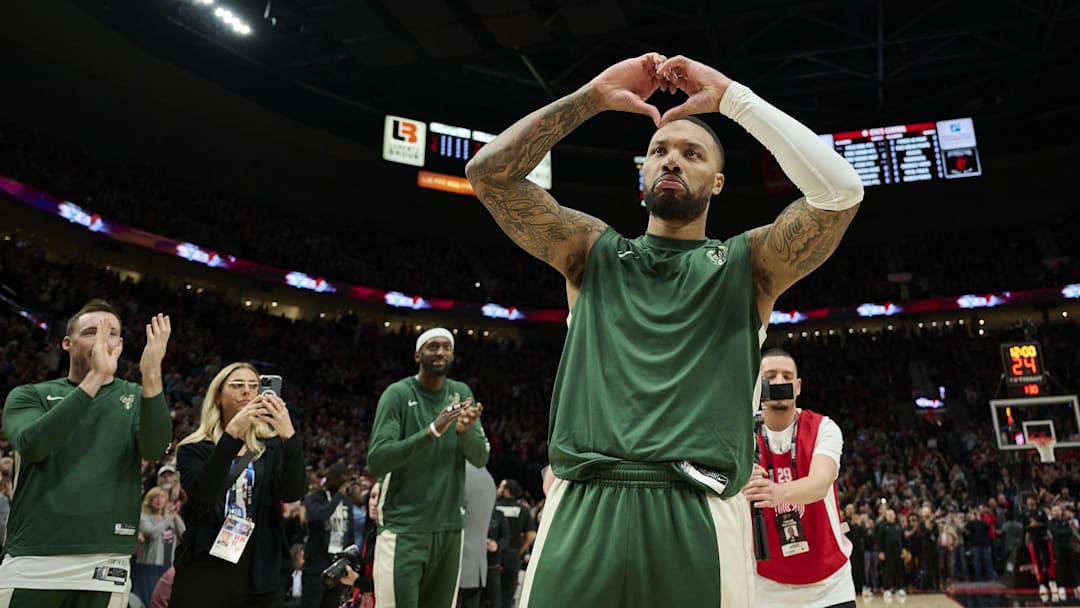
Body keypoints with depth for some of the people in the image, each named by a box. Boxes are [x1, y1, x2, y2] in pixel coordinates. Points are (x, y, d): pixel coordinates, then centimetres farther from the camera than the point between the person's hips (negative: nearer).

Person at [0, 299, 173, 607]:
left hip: (105, 562, 0)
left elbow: (155, 448, -13)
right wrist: (95, 378, -22)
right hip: (32, 559, 0)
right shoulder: (29, 395, 6)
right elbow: (32, 445, -15)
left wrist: (152, 376, -27)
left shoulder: (137, 397, 6)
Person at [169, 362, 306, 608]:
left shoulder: (272, 447, 6)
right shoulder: (195, 449, 3)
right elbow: (202, 494, -16)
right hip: (204, 571, -1)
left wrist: (289, 436, -25)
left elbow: (292, 493, -11)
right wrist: (231, 434, -26)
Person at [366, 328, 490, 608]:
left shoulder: (462, 393, 6)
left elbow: (481, 457, 2)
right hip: (404, 529, -4)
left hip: (450, 527, 5)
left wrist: (465, 431, -19)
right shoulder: (398, 393, -8)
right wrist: (432, 431, -27)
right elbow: (375, 461, -17)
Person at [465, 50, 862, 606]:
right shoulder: (593, 251, 14)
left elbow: (839, 190, -5)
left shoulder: (747, 263, 11)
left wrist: (731, 96, 0)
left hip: (699, 516, 0)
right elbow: (489, 171, 5)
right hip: (582, 508, 1)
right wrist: (594, 96, 4)